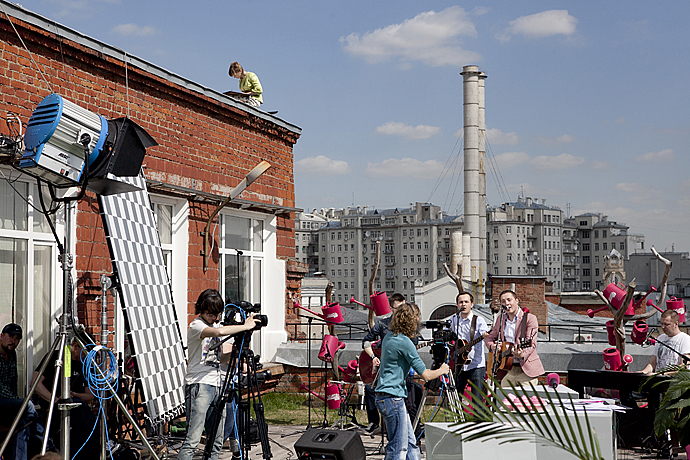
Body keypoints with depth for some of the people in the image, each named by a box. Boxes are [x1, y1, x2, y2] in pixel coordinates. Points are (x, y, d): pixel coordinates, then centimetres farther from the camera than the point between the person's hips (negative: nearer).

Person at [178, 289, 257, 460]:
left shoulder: (215, 324, 17)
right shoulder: (196, 326, -9)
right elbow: (219, 332, -29)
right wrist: (246, 326, -20)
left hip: (216, 385, 8)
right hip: (199, 385, -8)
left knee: (216, 440, 7)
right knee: (193, 439, -14)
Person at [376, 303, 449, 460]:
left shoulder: (389, 336, 10)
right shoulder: (405, 342, -17)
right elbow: (425, 375, -15)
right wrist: (442, 370, 5)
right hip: (392, 398, -10)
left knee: (410, 443, 14)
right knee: (398, 447, -4)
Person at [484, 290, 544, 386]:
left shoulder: (530, 318, -4)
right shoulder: (501, 319, 14)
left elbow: (531, 344, -13)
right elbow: (490, 337, 21)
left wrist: (522, 355, -33)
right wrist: (492, 346, -3)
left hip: (526, 369, -5)